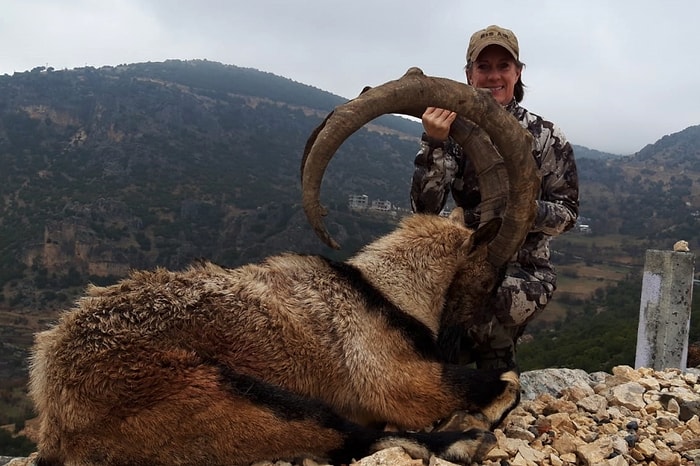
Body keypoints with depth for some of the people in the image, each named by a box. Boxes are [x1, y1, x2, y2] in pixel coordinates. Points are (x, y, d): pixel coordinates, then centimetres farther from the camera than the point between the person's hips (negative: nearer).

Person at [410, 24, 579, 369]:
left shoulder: (545, 137, -5)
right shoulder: (455, 131, -2)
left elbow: (567, 212, -2)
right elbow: (424, 208, -12)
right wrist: (434, 143, -26)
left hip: (525, 272, -1)